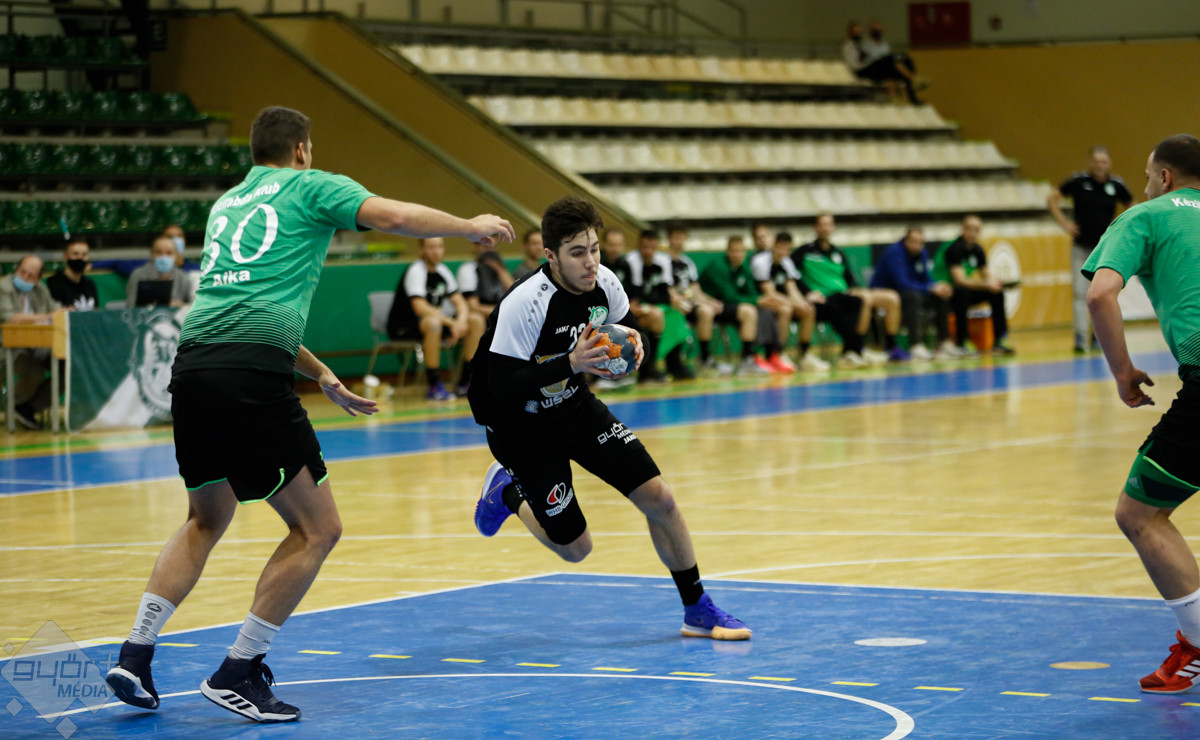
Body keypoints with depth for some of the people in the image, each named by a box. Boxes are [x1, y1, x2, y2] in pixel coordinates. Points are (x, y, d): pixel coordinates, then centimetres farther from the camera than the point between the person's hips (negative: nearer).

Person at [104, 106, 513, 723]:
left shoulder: (226, 203, 30)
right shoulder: (310, 186, 9)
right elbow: (393, 217, -6)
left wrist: (322, 376, 41)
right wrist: (472, 227, 11)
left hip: (193, 364, 8)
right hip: (251, 375, -8)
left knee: (206, 521, 26)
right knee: (317, 528, 2)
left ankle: (135, 653, 15)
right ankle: (237, 673, 0)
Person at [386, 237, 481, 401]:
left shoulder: (442, 271, 6)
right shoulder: (415, 272, -18)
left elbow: (459, 302, 5)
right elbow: (420, 308, -30)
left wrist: (461, 321, -17)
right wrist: (451, 322, -33)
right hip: (402, 328, -8)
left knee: (476, 321, -4)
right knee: (433, 323, -40)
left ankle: (467, 381, -2)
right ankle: (434, 387, -33)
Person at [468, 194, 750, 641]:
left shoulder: (604, 284, -12)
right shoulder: (525, 304, -31)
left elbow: (622, 330, 9)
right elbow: (501, 387, -31)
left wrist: (632, 345, -15)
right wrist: (570, 363, -40)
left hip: (575, 406, 6)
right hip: (521, 429, -5)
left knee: (659, 499, -6)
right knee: (575, 547, 2)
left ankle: (698, 611, 10)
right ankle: (508, 492, 31)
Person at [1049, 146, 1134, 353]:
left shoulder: (1116, 186, -3)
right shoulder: (1079, 181, -8)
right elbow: (1052, 199, 0)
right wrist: (1064, 223, -7)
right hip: (1081, 247, -1)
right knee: (1080, 292, -7)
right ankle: (1080, 335, -7)